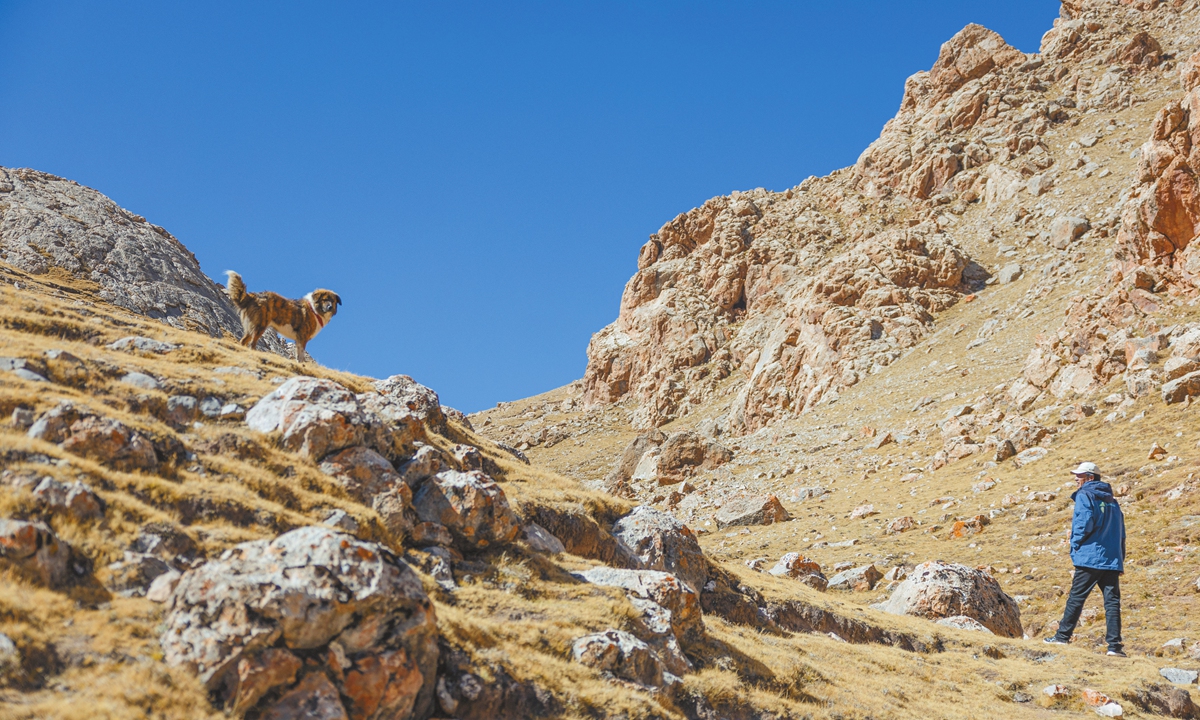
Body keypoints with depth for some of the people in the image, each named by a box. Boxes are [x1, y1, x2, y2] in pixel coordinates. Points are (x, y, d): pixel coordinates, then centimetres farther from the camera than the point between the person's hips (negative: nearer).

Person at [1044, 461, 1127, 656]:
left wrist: (1075, 544, -3)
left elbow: (1084, 523, -16)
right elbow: (1121, 532, 17)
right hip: (1112, 560, 6)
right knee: (1112, 601, 1)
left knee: (1076, 597, 1)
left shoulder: (1085, 496, -3)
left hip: (1089, 557, -6)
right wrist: (1120, 559, 18)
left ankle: (1063, 636, 6)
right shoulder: (1112, 501, 18)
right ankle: (1115, 644, -4)